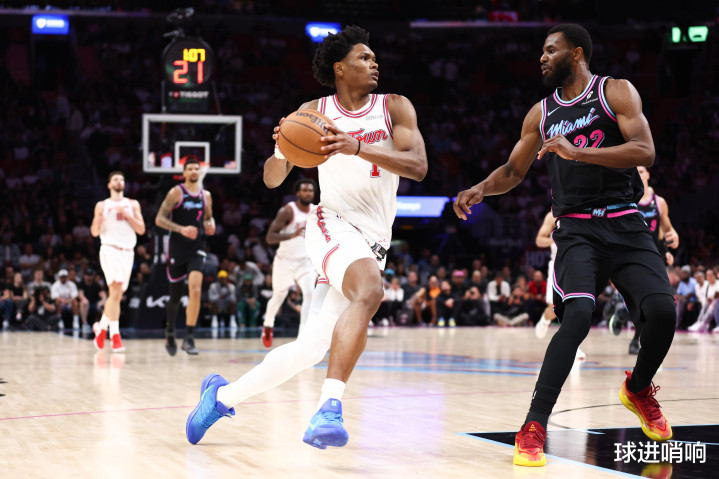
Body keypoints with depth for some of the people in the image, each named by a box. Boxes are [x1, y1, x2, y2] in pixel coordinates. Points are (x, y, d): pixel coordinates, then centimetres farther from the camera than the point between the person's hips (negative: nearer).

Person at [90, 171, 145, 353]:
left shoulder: (133, 204, 14)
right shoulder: (102, 205, 9)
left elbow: (141, 229, 6)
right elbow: (95, 232, 4)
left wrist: (127, 215, -7)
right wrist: (97, 221, -18)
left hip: (128, 252, 4)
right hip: (110, 249, -4)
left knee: (117, 295, 9)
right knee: (116, 289, -20)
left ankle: (101, 327, 30)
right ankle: (115, 335, -22)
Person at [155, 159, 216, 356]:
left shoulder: (206, 195, 9)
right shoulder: (176, 193, -5)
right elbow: (160, 219, -11)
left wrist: (210, 225, 1)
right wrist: (182, 229, -23)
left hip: (197, 249, 2)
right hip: (177, 248, -2)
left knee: (195, 289, -19)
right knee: (175, 296, 8)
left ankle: (189, 338, -17)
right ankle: (170, 333, 32)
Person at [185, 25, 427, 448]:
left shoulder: (395, 108, 5)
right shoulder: (314, 112, 5)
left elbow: (418, 166, -10)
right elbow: (273, 179, 9)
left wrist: (357, 148, -24)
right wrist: (282, 150, -15)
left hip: (373, 244, 3)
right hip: (335, 224, -3)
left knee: (309, 349, 0)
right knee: (370, 291, -36)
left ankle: (224, 394, 21)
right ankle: (330, 407, -43)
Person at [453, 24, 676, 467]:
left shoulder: (616, 92, 1)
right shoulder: (541, 114, 13)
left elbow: (645, 152, -13)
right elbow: (513, 172, 23)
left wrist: (577, 151, -23)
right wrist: (481, 189, 1)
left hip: (626, 225, 0)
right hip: (577, 229, 1)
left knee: (663, 311, -16)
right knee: (577, 317, -24)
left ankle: (638, 389, 17)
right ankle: (534, 426, -25)